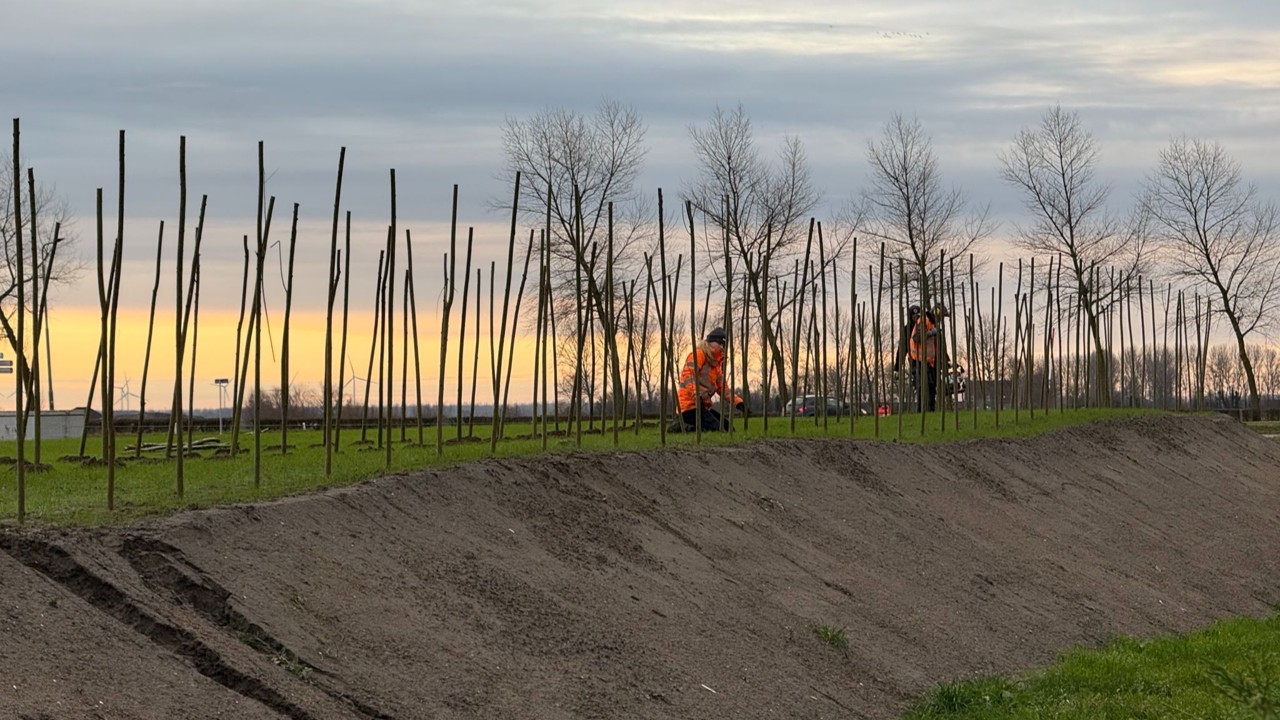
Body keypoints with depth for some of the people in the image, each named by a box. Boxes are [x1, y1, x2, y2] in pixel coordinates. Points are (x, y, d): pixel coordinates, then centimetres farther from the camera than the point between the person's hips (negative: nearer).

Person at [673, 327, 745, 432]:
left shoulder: (715, 363, 21)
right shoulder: (698, 355, -7)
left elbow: (722, 387, 21)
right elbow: (688, 376, -21)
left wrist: (738, 402, 8)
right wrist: (697, 395, -37)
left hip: (704, 405, 10)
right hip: (689, 405, -10)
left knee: (728, 428, 10)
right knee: (718, 428, -22)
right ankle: (684, 427, -13)